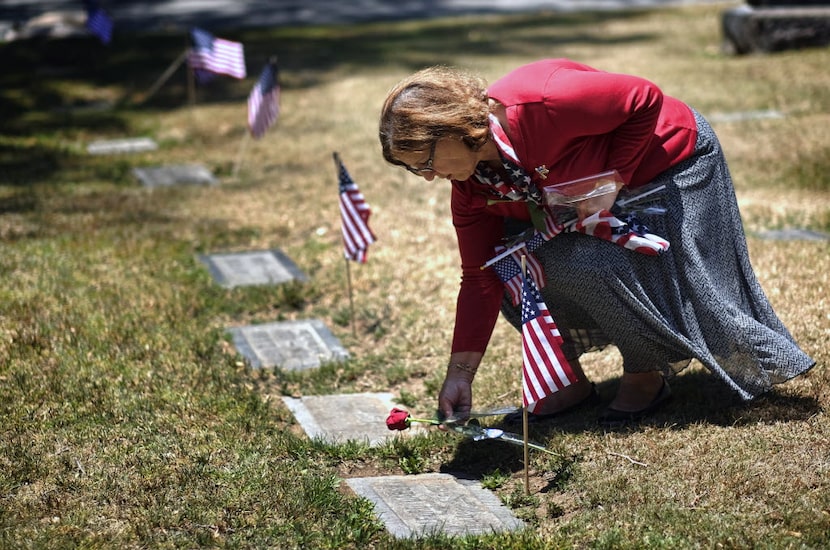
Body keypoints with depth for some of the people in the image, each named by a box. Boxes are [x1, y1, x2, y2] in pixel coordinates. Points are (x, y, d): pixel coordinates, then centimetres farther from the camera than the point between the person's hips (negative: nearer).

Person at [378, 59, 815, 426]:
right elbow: (480, 278, -9)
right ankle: (569, 379, 3)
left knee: (589, 263, -27)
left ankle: (647, 376, -1)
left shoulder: (539, 104, -37)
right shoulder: (470, 185, -13)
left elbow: (645, 101, -26)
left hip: (668, 161, -7)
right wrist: (459, 374, -13)